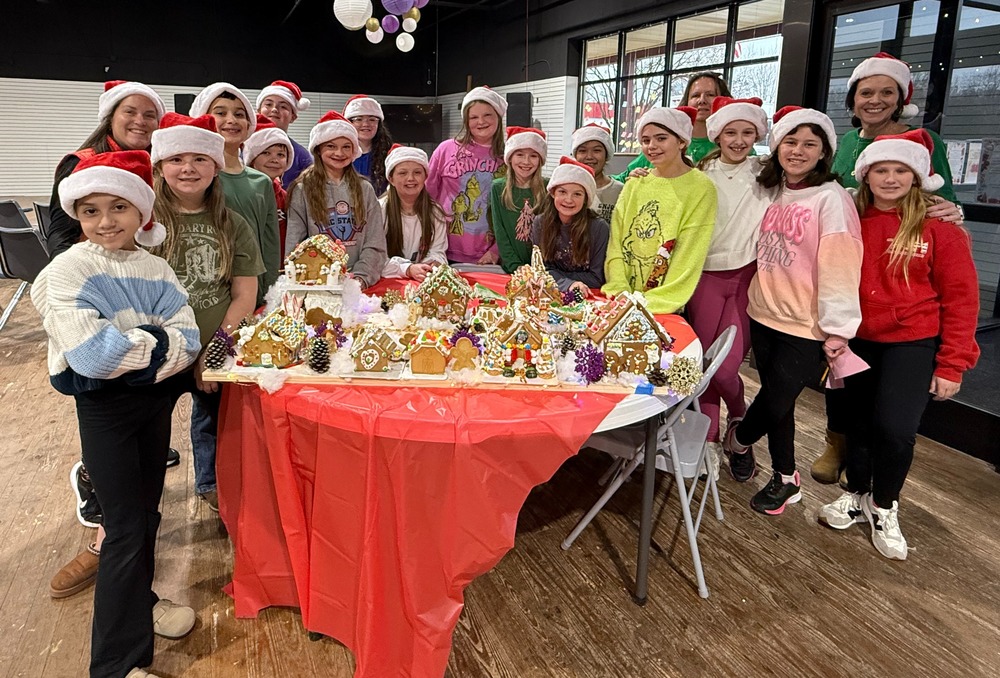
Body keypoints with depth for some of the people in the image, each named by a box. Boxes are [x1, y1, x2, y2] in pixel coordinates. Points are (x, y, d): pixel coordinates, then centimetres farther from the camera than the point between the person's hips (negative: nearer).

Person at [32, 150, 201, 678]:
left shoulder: (155, 269, 2)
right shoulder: (68, 271, -13)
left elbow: (188, 340, -6)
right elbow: (94, 356, -24)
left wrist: (131, 344, -20)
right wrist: (155, 340, -13)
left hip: (155, 396, 5)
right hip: (103, 406, -5)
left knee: (147, 510, 19)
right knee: (126, 526, -1)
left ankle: (139, 602, 43)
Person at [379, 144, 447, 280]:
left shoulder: (435, 212, 7)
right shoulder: (380, 210, -7)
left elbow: (437, 253, 6)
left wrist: (435, 265, -17)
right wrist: (408, 269, -27)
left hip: (425, 283, 3)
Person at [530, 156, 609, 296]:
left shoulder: (599, 227, -10)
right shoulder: (540, 223, -2)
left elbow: (596, 278, -8)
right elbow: (542, 269, -4)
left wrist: (555, 276, -12)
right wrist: (567, 284, -22)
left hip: (586, 296, -2)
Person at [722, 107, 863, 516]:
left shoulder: (831, 198, -11)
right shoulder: (773, 193, 9)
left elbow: (839, 267, -15)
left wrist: (838, 329, -16)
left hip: (805, 328, -6)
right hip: (764, 315, 6)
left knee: (776, 402, -1)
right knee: (775, 402, 11)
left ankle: (738, 437, 31)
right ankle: (785, 479, 28)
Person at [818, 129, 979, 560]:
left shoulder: (938, 225, -8)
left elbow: (960, 296, -6)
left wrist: (952, 364, -8)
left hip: (912, 343, -3)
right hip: (859, 341, 3)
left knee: (895, 428, -10)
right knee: (860, 423, 13)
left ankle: (884, 508, 17)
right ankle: (856, 496, 36)